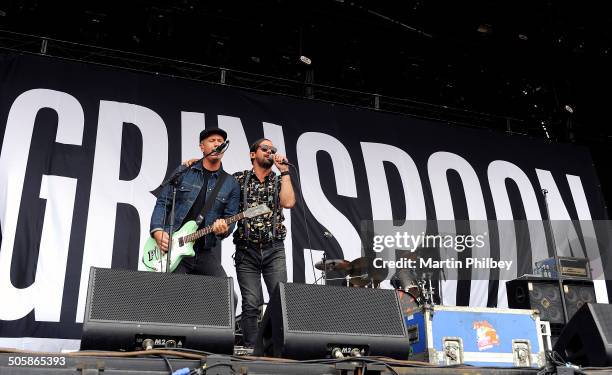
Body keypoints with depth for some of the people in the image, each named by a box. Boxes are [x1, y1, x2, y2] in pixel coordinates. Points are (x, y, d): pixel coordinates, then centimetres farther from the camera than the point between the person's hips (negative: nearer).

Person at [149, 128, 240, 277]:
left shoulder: (231, 184, 8)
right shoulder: (183, 172, 5)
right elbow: (163, 203, 4)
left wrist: (223, 229, -18)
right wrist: (158, 231, -10)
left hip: (203, 251, 2)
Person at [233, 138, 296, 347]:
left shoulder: (279, 181, 12)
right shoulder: (239, 179, 10)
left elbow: (288, 202, -7)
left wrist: (284, 171, -3)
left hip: (274, 250, 1)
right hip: (246, 250, -1)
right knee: (252, 304, -3)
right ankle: (251, 349, 6)